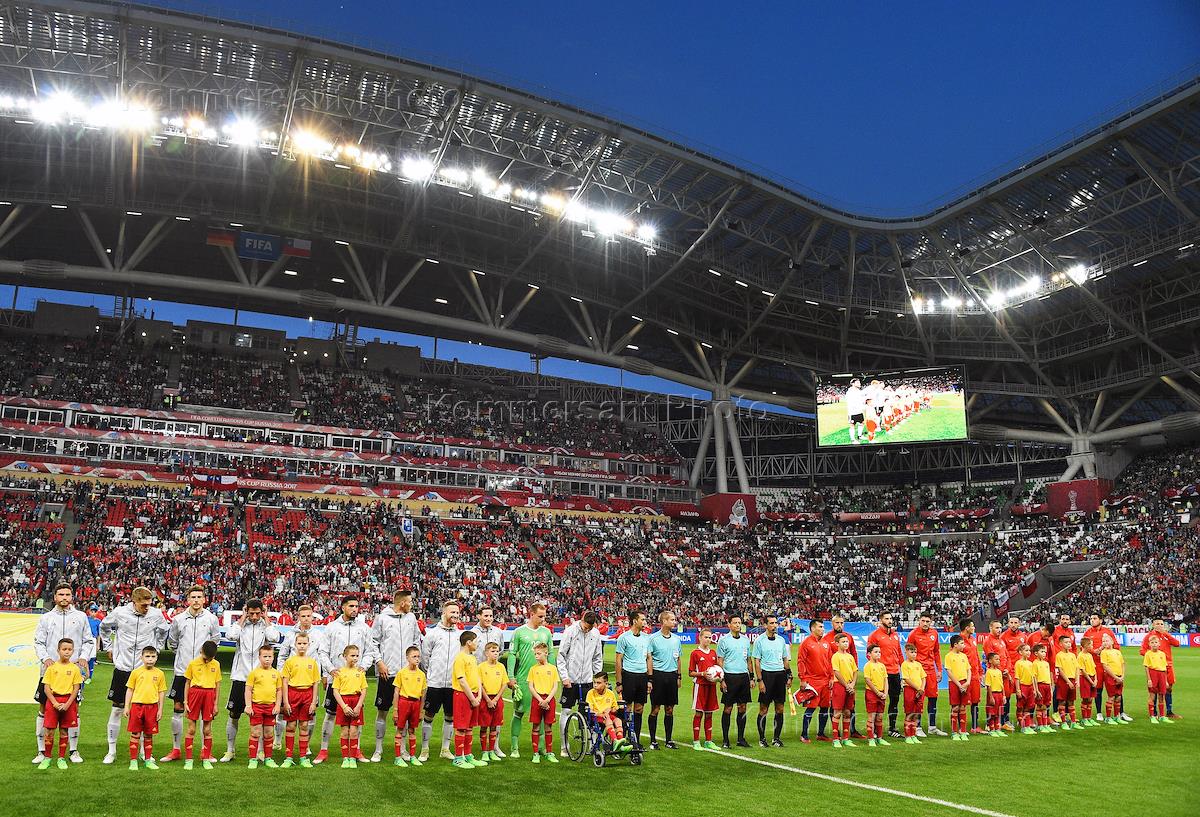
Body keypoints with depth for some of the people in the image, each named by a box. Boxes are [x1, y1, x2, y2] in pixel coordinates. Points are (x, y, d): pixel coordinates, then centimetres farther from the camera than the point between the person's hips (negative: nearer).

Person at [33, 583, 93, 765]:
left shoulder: (81, 617, 8)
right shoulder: (46, 618, 8)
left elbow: (88, 641, 10)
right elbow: (38, 642, 6)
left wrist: (84, 657, -5)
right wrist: (45, 658, -10)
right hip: (50, 668, 1)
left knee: (74, 709, 2)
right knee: (44, 708, 2)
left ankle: (73, 750, 12)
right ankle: (42, 751, 14)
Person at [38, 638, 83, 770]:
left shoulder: (75, 668, 1)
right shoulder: (51, 667, 0)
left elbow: (76, 688, 0)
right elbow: (46, 687, -2)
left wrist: (67, 704, -11)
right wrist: (55, 703, -11)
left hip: (68, 701, 0)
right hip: (53, 700, 0)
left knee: (64, 731, 6)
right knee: (49, 730, -1)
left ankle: (62, 758, 15)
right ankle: (47, 757, 14)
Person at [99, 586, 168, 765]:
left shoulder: (156, 614, -6)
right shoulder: (119, 612, -9)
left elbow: (163, 631, 16)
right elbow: (104, 627, 13)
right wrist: (110, 648, 11)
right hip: (122, 668, -1)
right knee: (117, 709, 4)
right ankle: (111, 750, 16)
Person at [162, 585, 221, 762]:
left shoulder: (212, 619, -1)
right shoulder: (178, 619, 1)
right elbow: (172, 641, 16)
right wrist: (183, 654, 14)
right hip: (182, 670, 1)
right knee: (177, 709, 4)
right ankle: (175, 750, 16)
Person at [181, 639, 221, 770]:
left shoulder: (216, 664, 5)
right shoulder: (192, 663, 1)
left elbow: (217, 684, 8)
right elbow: (187, 683, 6)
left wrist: (215, 704, 7)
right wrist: (185, 702, 1)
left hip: (209, 694, 1)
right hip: (195, 692, -1)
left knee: (207, 729, 5)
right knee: (191, 728, 1)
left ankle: (206, 759, 13)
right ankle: (188, 760, 7)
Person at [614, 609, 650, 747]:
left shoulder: (646, 638, 11)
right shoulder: (624, 637, -6)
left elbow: (649, 658, 16)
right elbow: (619, 661, -6)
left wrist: (649, 680, 10)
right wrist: (619, 683, -9)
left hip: (643, 675, 5)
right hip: (629, 675, -5)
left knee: (639, 709, 9)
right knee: (627, 709, -2)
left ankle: (636, 740, 17)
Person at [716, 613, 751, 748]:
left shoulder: (745, 640, 11)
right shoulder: (724, 640, -3)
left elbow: (748, 660, 17)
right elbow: (720, 661, -4)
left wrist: (751, 677, 12)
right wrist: (722, 680, -10)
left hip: (744, 676, 5)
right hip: (730, 676, -5)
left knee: (742, 708, 7)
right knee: (728, 709, -1)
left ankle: (741, 739, 16)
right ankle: (725, 740, 7)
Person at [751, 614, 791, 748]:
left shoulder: (781, 640, 11)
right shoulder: (759, 640, -4)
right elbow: (756, 662, -6)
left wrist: (789, 675, 10)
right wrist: (760, 680, -11)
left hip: (780, 675, 5)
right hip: (766, 675, -5)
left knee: (780, 709, 6)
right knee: (763, 709, -1)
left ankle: (777, 738, 16)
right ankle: (762, 739, 9)